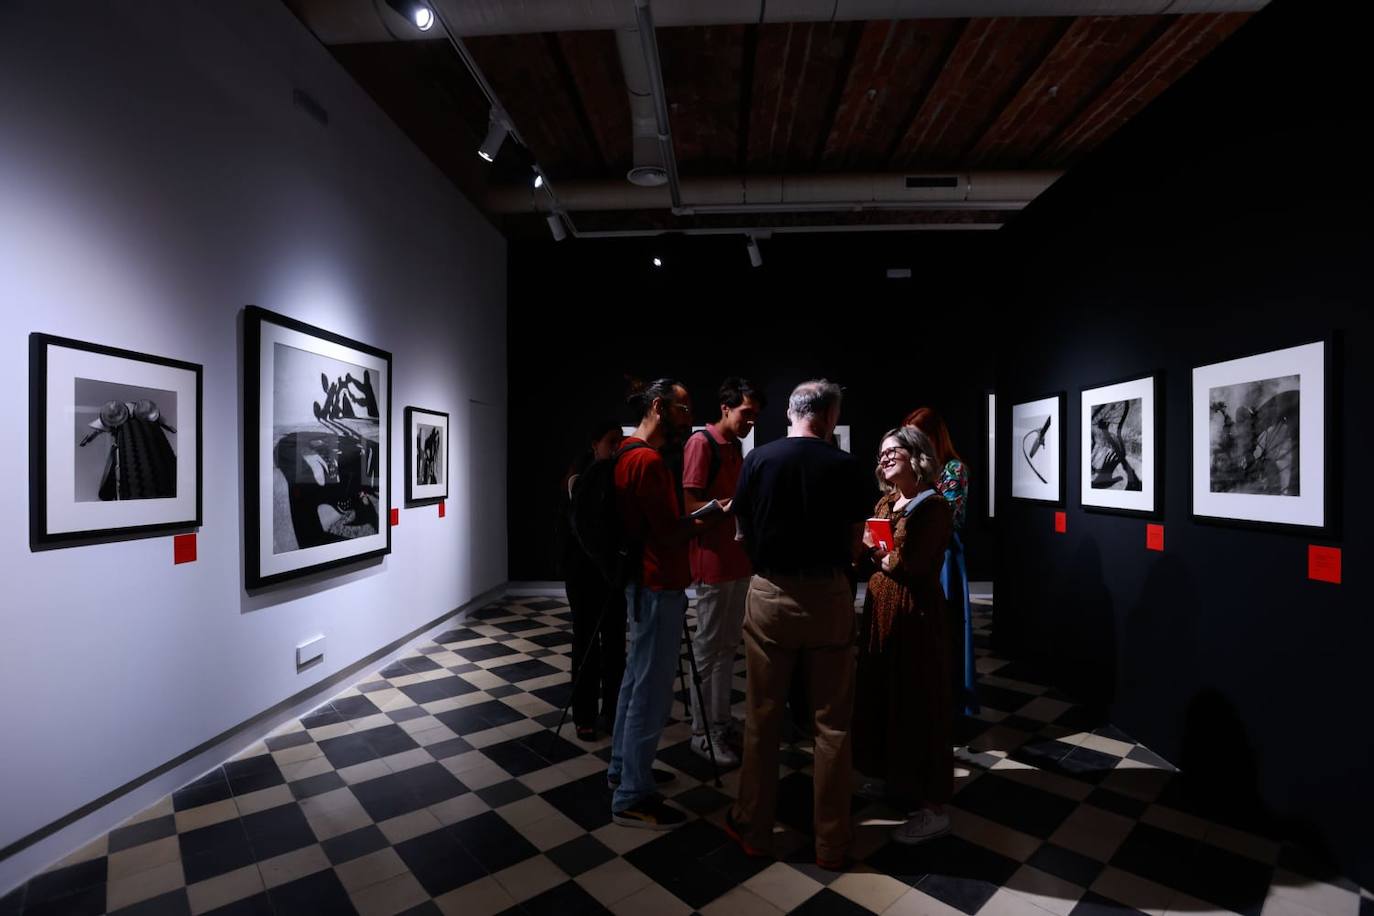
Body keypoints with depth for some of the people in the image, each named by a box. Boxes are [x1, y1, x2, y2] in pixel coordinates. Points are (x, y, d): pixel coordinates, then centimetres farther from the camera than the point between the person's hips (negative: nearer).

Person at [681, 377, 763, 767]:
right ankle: (703, 732, 15)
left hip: (738, 560, 9)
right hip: (713, 562, -9)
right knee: (709, 648, 2)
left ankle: (722, 721, 29)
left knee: (728, 646, 16)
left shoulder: (736, 447, 15)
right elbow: (689, 504, -17)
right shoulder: (702, 443, -11)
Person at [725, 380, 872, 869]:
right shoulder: (846, 467, -5)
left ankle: (753, 828, 30)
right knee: (832, 724, 14)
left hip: (769, 595, 1)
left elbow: (744, 531, 3)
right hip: (829, 596, 0)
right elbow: (853, 548, -1)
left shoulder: (758, 459, -3)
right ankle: (831, 841, 27)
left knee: (761, 719, 14)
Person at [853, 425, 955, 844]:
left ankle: (934, 808, 16)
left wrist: (878, 555, -6)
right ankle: (892, 777, 37)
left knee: (918, 703, 1)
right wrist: (866, 550, -12)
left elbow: (914, 568, -19)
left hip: (915, 614, -8)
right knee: (882, 695, 17)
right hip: (880, 609, 8)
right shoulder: (885, 503, 11)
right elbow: (870, 557, 8)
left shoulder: (934, 506, -13)